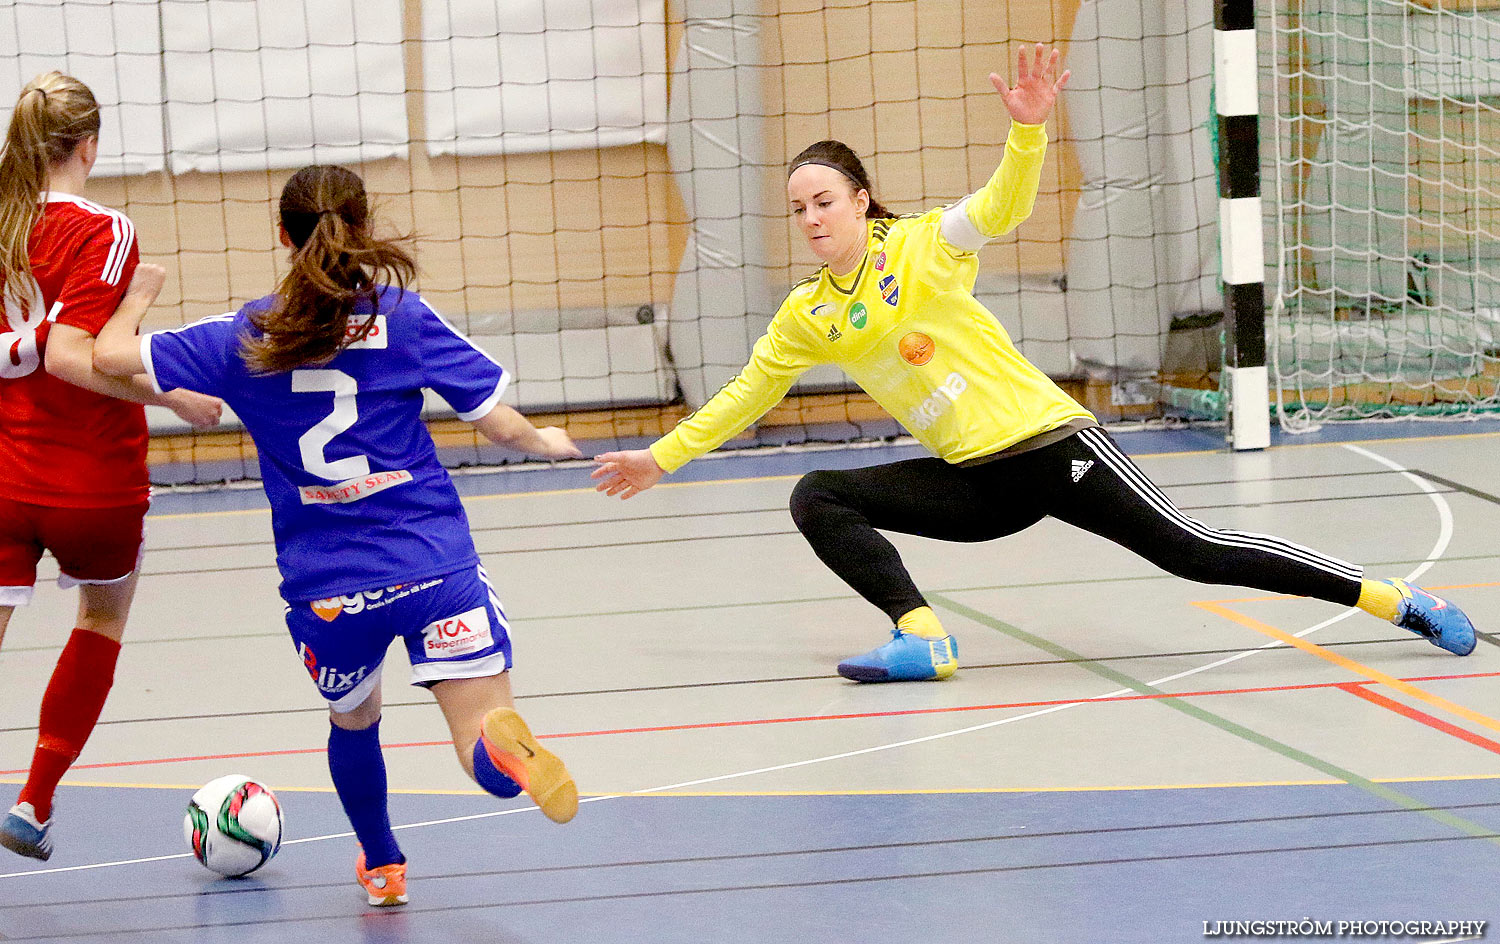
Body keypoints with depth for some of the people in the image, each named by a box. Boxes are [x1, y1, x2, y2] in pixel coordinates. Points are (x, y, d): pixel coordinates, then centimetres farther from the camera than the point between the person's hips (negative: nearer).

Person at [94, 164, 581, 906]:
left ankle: (382, 866, 43)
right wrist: (547, 443, 23)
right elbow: (501, 425, 1)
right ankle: (508, 747, -40)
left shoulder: (247, 338, 1)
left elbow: (110, 355, 1)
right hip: (436, 566, -2)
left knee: (353, 722, 31)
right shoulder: (403, 317, -1)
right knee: (489, 754, -6)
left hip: (325, 588, 2)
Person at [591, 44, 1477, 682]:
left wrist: (1028, 129, -33)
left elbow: (1005, 204, -15)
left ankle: (1403, 603, -9)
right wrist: (663, 456, 14)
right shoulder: (806, 317, 8)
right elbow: (744, 395, 17)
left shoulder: (922, 244, -4)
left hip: (1051, 442, -5)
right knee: (818, 499, -9)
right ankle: (922, 636, -20)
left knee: (1195, 552, -13)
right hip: (975, 484, 5)